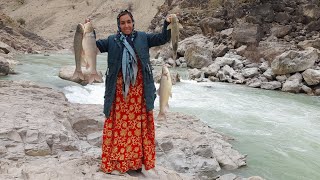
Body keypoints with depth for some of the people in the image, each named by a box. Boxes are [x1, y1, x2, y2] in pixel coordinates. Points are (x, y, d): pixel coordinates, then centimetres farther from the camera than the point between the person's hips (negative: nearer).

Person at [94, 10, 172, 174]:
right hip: (119, 91, -1)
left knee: (138, 126, 7)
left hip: (139, 91, 1)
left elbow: (163, 38, 3)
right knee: (119, 125, 2)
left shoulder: (143, 37, 6)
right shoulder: (112, 41, 4)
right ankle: (115, 162, 14)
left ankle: (136, 161, 21)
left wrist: (167, 24, -14)